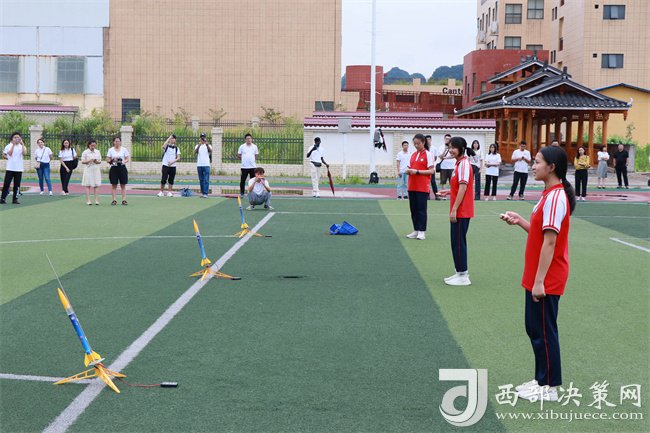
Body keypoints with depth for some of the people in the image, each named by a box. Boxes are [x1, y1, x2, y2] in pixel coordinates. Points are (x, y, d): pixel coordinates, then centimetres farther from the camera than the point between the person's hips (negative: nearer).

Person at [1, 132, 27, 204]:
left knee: (17, 185, 2)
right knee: (6, 184, -4)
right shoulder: (9, 146, 3)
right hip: (10, 168, -1)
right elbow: (9, 153, -13)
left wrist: (22, 144, -17)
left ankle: (15, 199, 10)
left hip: (19, 169, 1)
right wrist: (13, 144, -13)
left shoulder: (22, 146, 4)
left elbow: (24, 153, -15)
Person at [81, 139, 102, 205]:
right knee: (88, 186, -2)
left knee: (96, 186, 3)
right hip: (88, 170, -3)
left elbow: (100, 161, 11)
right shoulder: (85, 152, -2)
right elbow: (82, 162, -2)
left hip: (96, 170, 3)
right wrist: (89, 161, -18)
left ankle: (96, 200, 4)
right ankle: (88, 200, -2)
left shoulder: (97, 152, 8)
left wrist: (96, 161, -11)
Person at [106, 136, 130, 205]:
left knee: (123, 185, 0)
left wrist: (122, 162, -16)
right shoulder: (110, 150, 5)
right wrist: (112, 160, -16)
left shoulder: (124, 149, 5)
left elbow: (127, 159, 4)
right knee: (114, 185, 1)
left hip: (122, 168, 0)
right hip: (114, 168, 0)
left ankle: (124, 200, 2)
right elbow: (107, 160, 4)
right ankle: (114, 200, 5)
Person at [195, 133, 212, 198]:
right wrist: (199, 145, -29)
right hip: (199, 165, 2)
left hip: (206, 165, -2)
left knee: (206, 180, -9)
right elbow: (195, 152, -12)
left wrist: (207, 144, -34)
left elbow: (210, 151, -17)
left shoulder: (208, 146, 5)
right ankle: (202, 192, 16)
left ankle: (205, 193, -12)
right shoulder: (197, 146, 8)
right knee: (201, 180, 8)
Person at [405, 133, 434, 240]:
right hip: (412, 186, 6)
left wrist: (417, 171, -17)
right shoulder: (413, 154, 13)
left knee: (421, 209, -4)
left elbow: (432, 171, -10)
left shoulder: (428, 154, -5)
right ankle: (416, 230, 14)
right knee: (413, 209, 7)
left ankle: (421, 232, -1)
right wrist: (408, 171, -4)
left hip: (422, 187, -6)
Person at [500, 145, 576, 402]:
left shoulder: (555, 197, -20)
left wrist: (539, 281, -24)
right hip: (537, 278, 10)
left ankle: (549, 388, 10)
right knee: (535, 328, 17)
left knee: (543, 331, 0)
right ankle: (543, 380, 27)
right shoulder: (550, 194, 11)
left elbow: (550, 241, -23)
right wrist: (519, 222, 6)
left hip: (546, 281, -10)